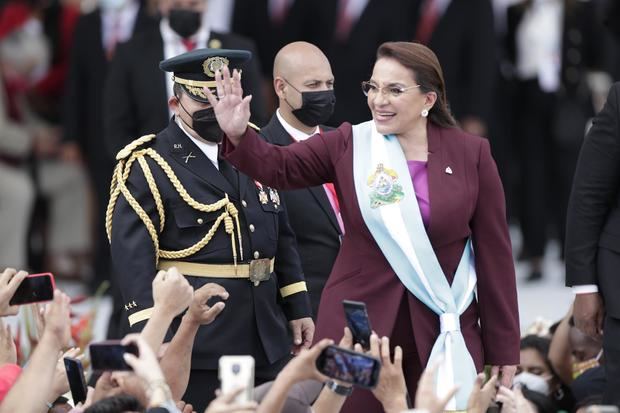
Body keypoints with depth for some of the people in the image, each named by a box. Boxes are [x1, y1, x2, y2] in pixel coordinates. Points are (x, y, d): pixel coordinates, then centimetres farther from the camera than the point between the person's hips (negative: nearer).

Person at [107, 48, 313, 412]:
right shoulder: (148, 166, -7)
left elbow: (281, 236, 19)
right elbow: (132, 254, -16)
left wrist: (297, 309, 14)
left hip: (265, 339, 6)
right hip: (196, 342, -6)